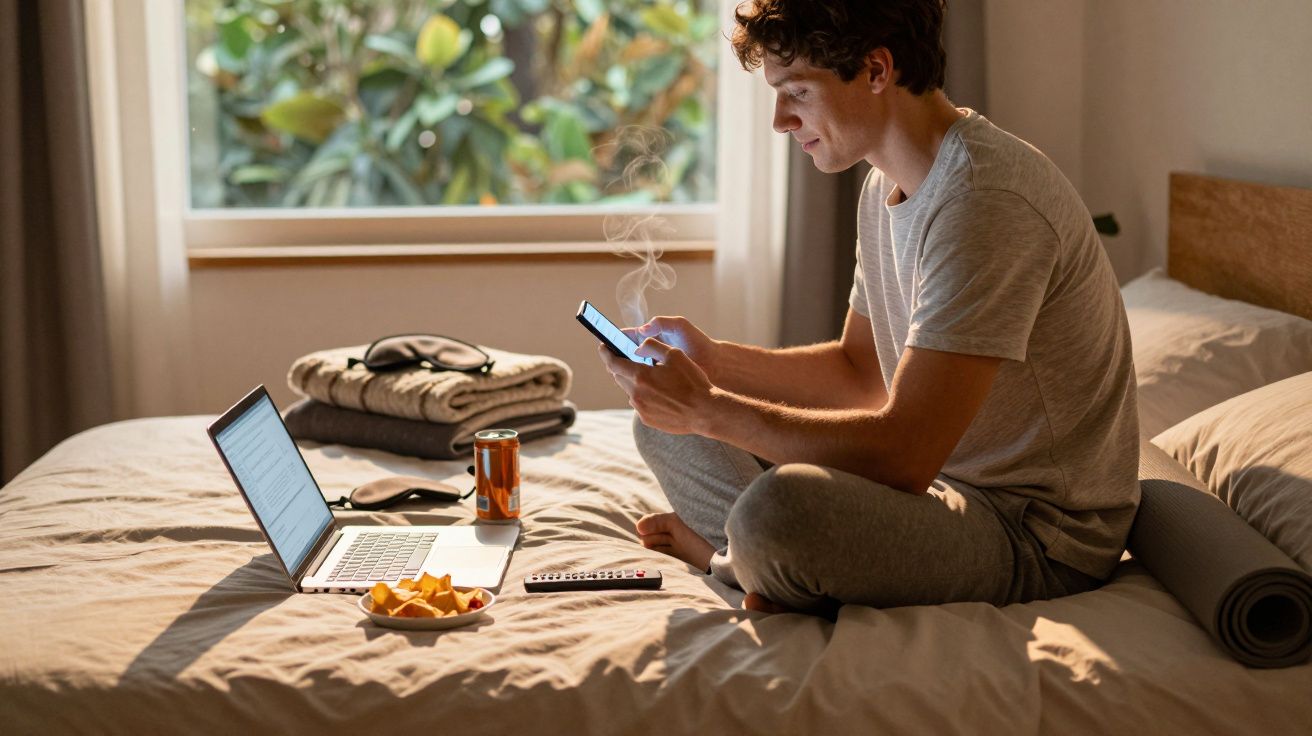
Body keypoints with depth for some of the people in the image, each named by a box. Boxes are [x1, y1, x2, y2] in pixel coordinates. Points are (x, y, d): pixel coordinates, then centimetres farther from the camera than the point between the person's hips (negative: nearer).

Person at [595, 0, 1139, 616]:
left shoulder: (986, 200, -25)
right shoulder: (888, 185, 8)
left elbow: (904, 455, -29)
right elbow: (861, 371, 18)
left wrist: (707, 408, -21)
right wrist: (711, 361, 3)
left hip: (1040, 535, -10)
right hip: (944, 482, 10)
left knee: (777, 507, -38)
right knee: (663, 428, 11)